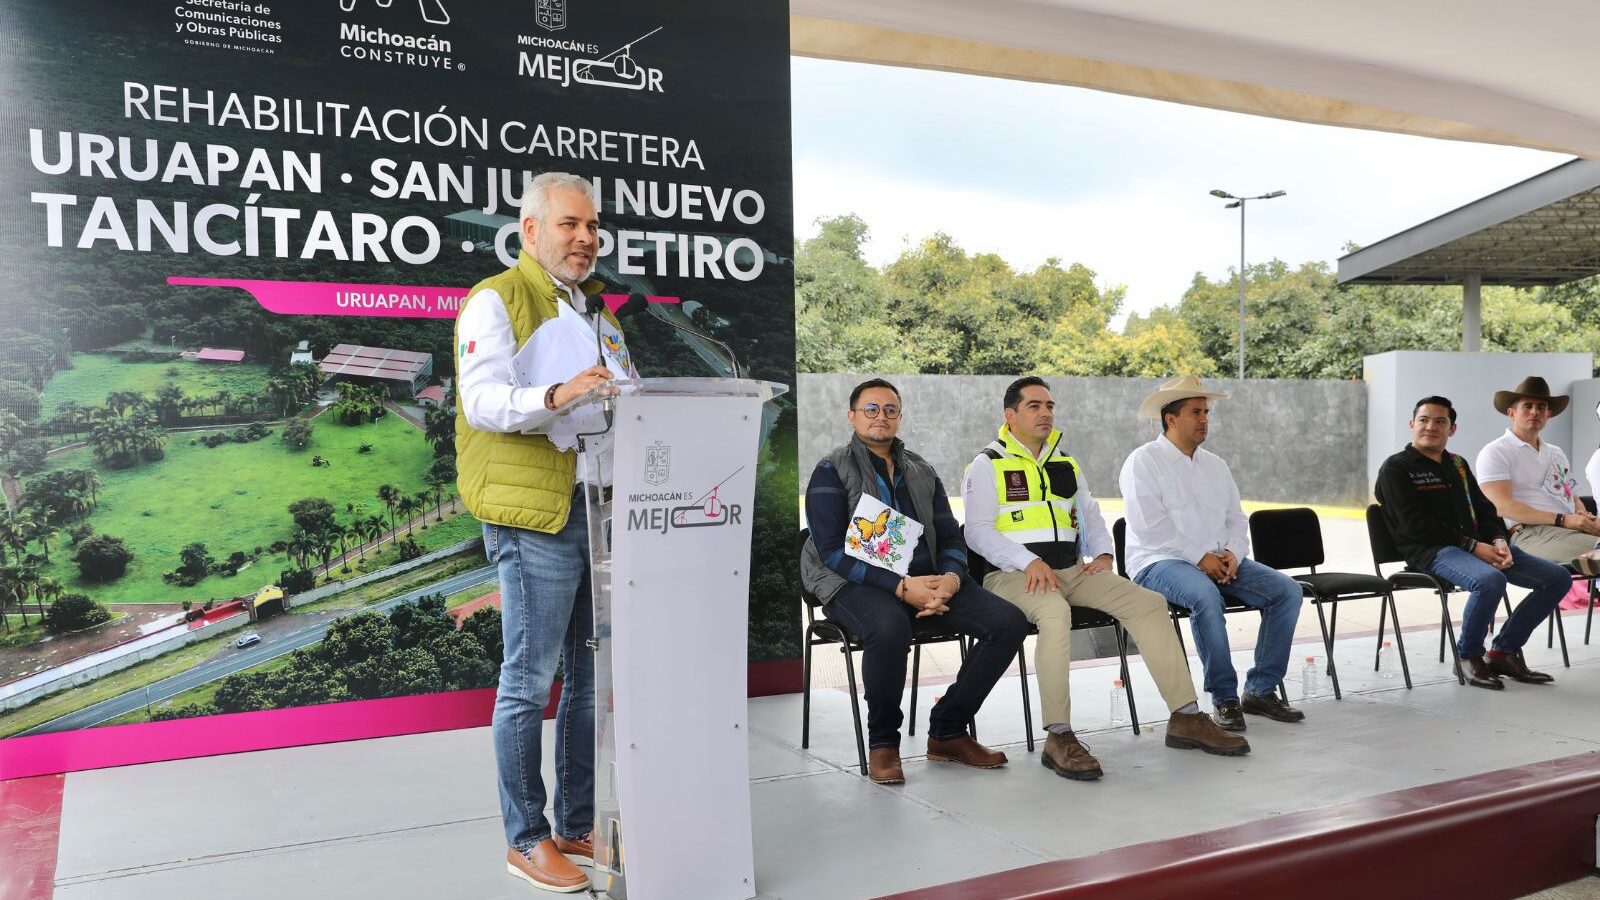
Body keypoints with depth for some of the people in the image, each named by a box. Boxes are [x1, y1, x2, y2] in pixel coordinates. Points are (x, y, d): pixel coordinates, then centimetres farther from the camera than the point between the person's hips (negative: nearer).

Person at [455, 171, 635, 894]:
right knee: (530, 681, -1)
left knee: (593, 675, 12)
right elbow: (481, 399, -17)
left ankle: (578, 825, 24)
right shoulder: (497, 300, -3)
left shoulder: (596, 307, 22)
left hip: (603, 506, 8)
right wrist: (556, 397, -33)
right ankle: (526, 838, 12)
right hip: (536, 515, -8)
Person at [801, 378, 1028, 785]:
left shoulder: (921, 472, 18)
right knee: (890, 627, -39)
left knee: (1009, 621, -15)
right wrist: (901, 586, -20)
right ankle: (882, 741, -13)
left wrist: (951, 578, -10)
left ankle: (947, 731, -1)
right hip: (856, 584, -5)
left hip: (927, 580, 6)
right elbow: (832, 552, -10)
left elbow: (951, 538, 15)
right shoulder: (831, 472, 1)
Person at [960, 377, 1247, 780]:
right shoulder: (987, 465, 1)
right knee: (1055, 612, -39)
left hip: (1073, 570, 6)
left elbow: (1090, 515, 26)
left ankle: (1186, 717, -9)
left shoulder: (1067, 465, 22)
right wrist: (1029, 562, -22)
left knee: (1148, 602, -13)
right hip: (1013, 575, -6)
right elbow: (978, 532, -8)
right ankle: (1059, 737, -36)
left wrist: (1103, 553, 4)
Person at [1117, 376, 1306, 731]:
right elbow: (1150, 527, -15)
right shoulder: (1143, 462, -4)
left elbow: (1236, 519, 17)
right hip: (1160, 562, -7)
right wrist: (1199, 558, -19)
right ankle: (1225, 698, -24)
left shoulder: (1215, 465, 19)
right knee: (1206, 595, -37)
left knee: (1287, 590, -11)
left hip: (1220, 561, 7)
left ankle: (1260, 690, -5)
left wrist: (1233, 553, -5)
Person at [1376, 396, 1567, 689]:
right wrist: (1472, 546, -15)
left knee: (1558, 577, -3)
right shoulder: (1395, 468, -1)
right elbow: (1415, 525, -11)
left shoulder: (1458, 464, 22)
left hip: (1480, 545, 8)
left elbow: (1484, 510, 19)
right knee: (1490, 580, -36)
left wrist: (1498, 542, -4)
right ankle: (1468, 655, -12)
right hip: (1432, 550, -8)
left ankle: (1503, 651, 5)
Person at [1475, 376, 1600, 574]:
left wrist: (1584, 517, 1)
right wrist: (1562, 519, -15)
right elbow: (1504, 506, -9)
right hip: (1530, 533, -7)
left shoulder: (1556, 453, 30)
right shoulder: (1495, 452, 4)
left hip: (1574, 529, 8)